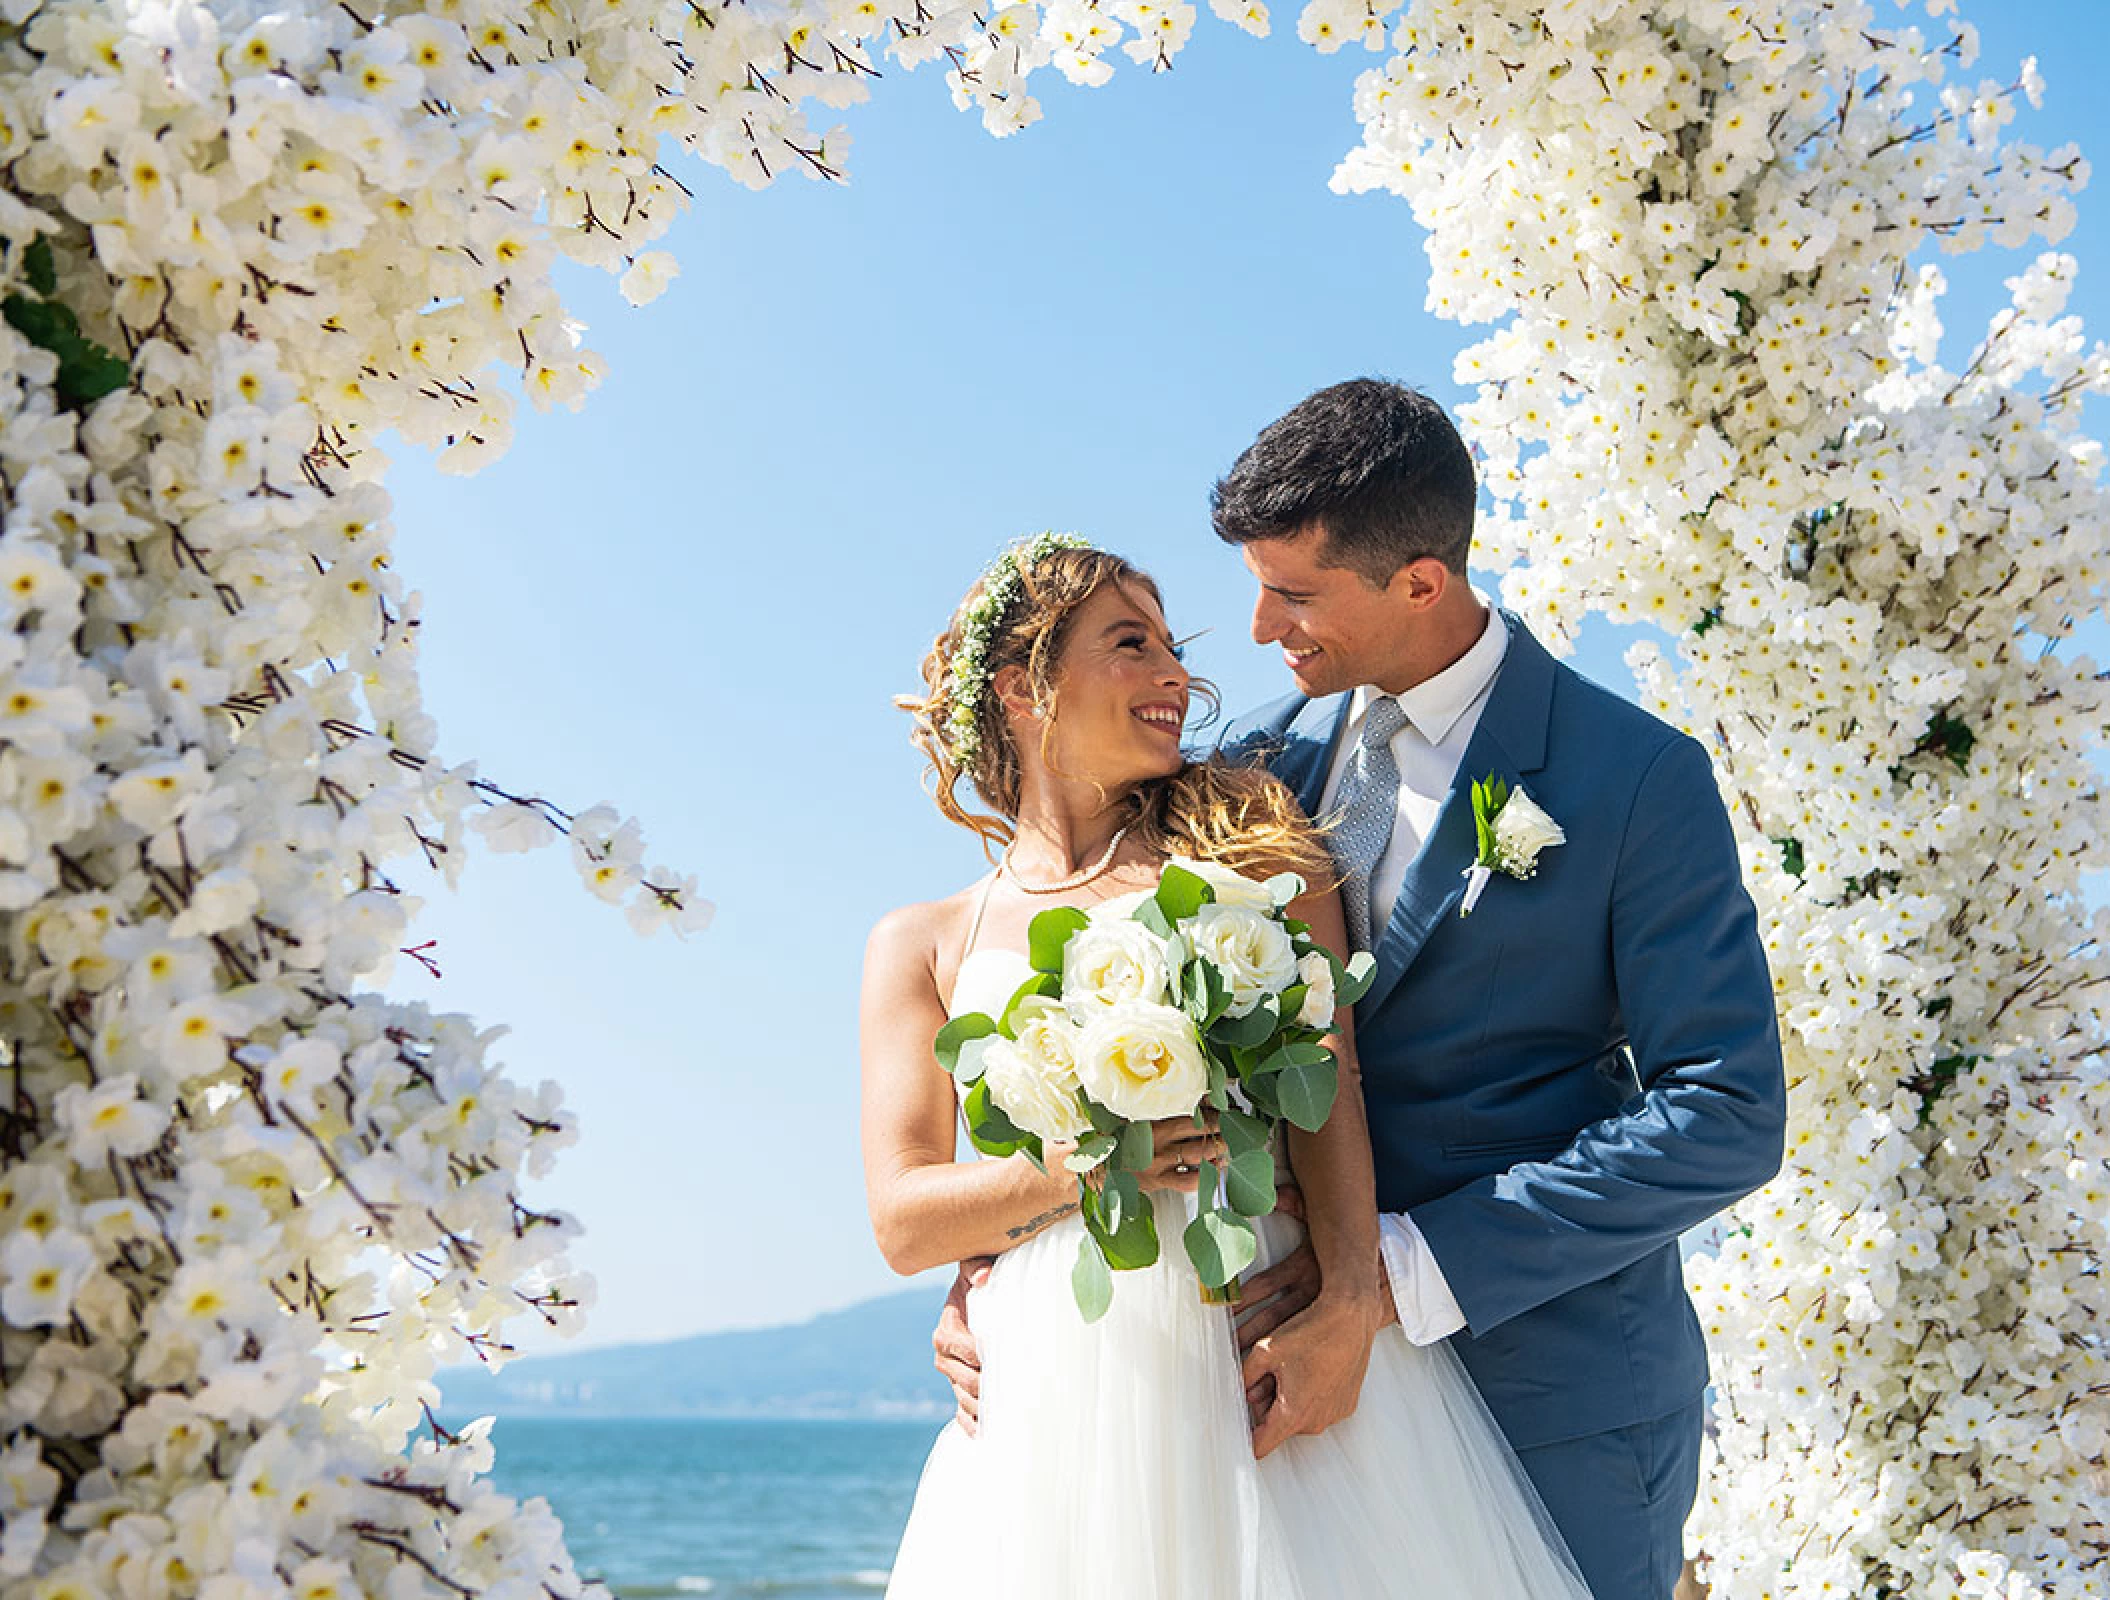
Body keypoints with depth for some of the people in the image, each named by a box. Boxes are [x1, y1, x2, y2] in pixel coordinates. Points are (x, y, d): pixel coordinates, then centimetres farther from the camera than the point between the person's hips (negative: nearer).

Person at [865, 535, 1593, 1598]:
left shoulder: (1243, 836, 12)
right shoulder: (923, 946, 14)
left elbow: (1328, 1079, -1)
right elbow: (903, 1219, 5)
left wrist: (1349, 1304, -17)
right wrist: (1075, 1169, -15)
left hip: (1285, 1341, 0)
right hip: (1065, 1387, 1)